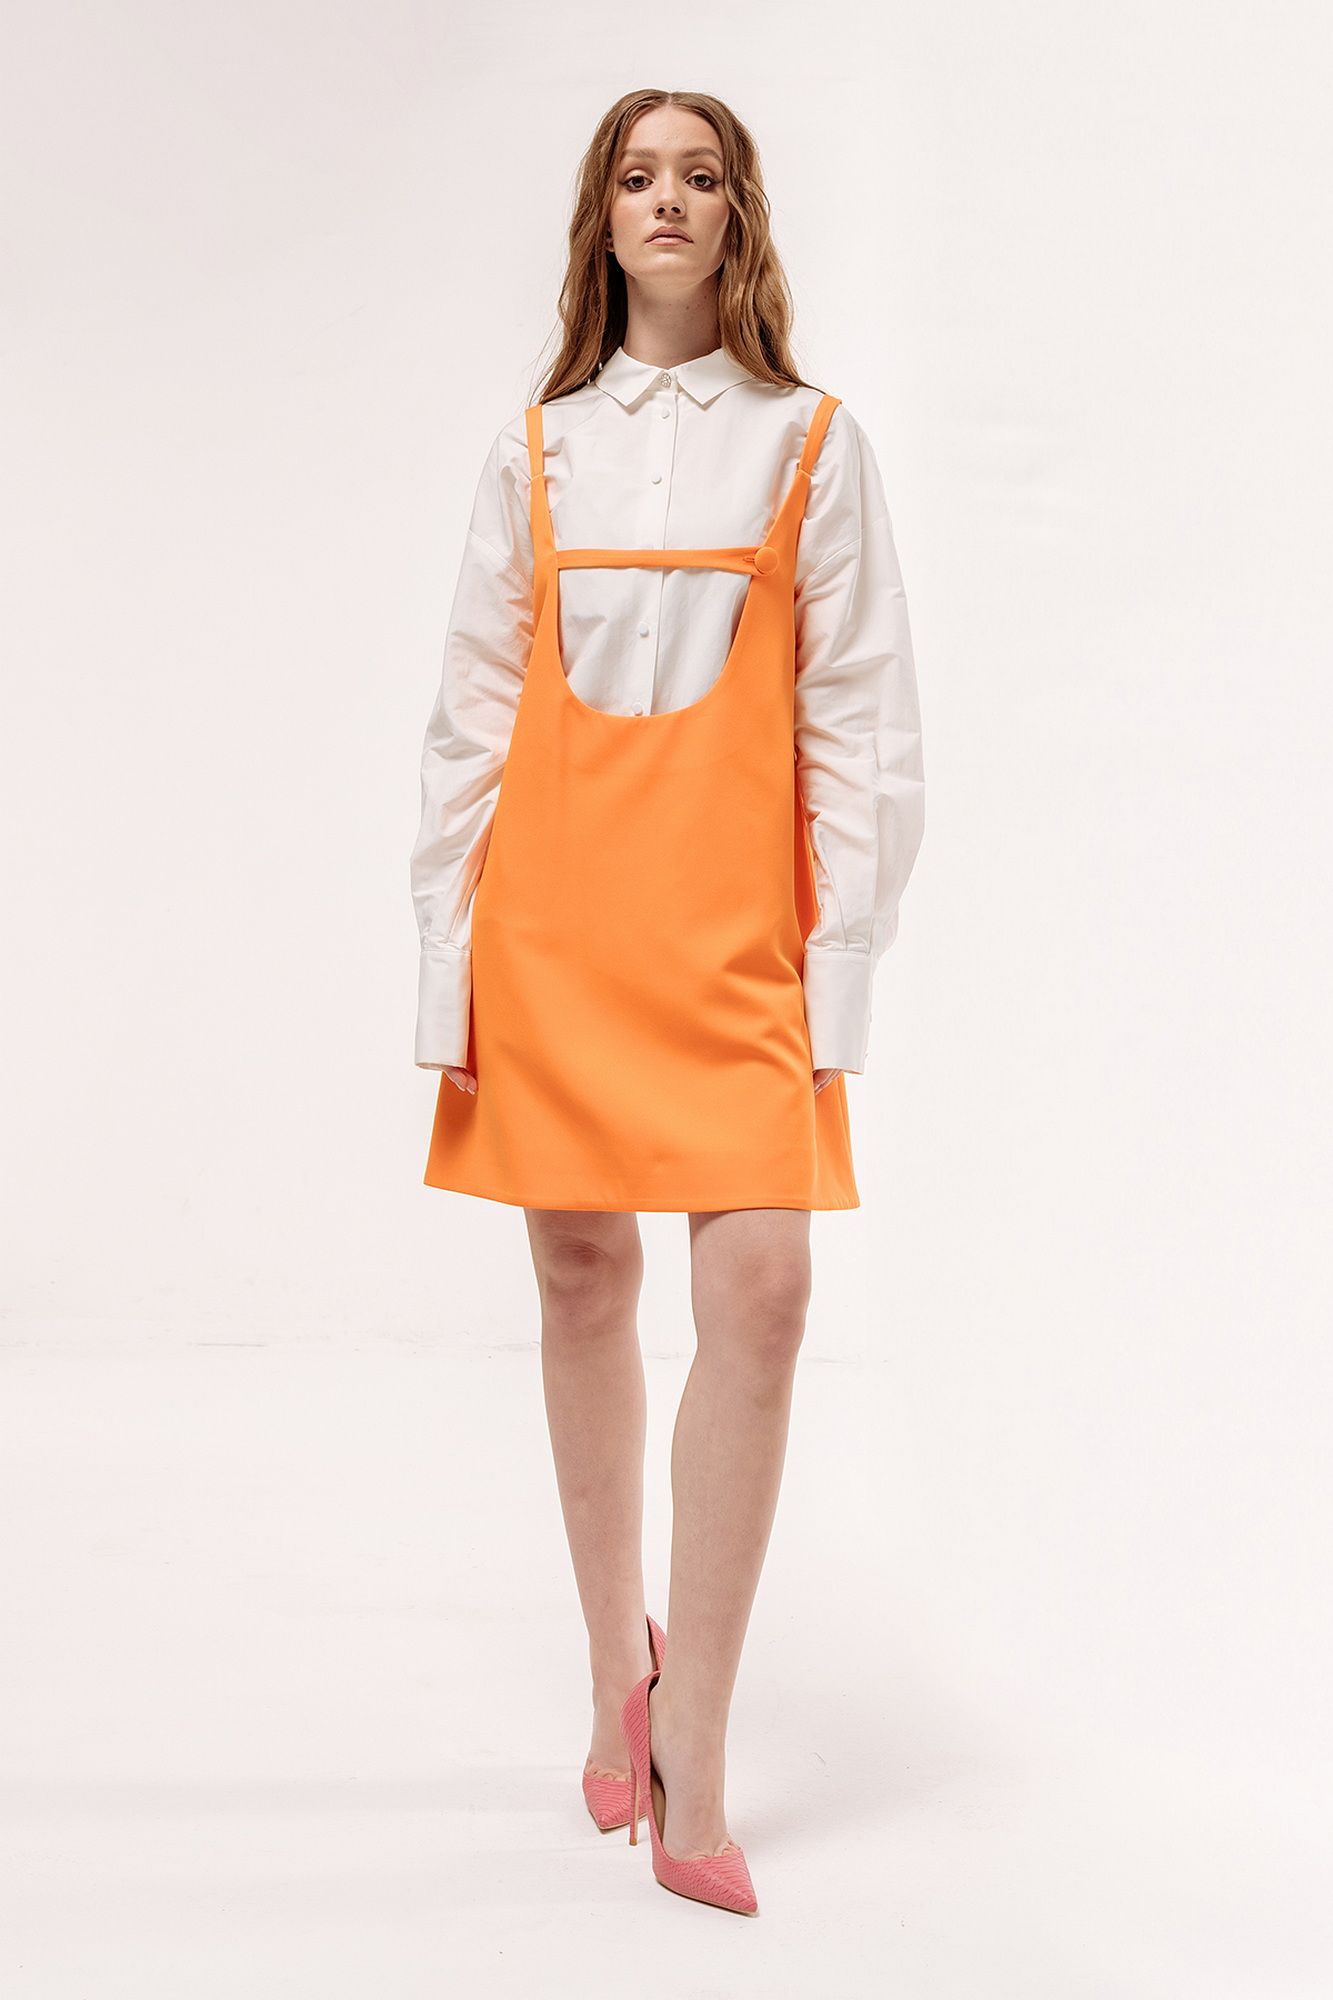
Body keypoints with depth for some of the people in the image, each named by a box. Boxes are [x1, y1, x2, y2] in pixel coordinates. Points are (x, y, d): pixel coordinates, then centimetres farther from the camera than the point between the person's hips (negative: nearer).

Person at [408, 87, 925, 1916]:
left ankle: (690, 1761, -2)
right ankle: (617, 1660, 28)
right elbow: (471, 719, 9)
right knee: (581, 1284, 7)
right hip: (557, 919, 2)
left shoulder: (812, 441, 6)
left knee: (761, 1287, -12)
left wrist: (843, 969, -5)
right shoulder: (536, 447, 11)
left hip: (734, 929, -2)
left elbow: (860, 721, 2)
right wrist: (448, 966, 3)